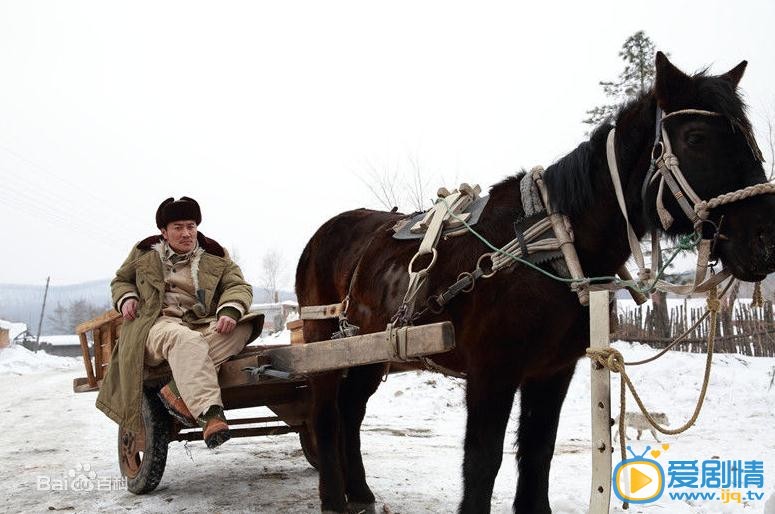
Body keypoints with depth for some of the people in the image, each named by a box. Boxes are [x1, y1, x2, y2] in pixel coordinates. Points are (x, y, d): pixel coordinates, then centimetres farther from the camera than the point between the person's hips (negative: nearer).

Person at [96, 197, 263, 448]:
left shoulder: (215, 258, 18)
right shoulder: (145, 254, 19)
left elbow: (238, 286, 7)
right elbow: (121, 280, 33)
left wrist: (230, 310, -17)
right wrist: (126, 298, 7)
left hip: (202, 326, 3)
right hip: (157, 324, -2)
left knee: (243, 326, -30)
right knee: (186, 341, -40)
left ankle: (177, 391, -39)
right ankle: (209, 413, -55)